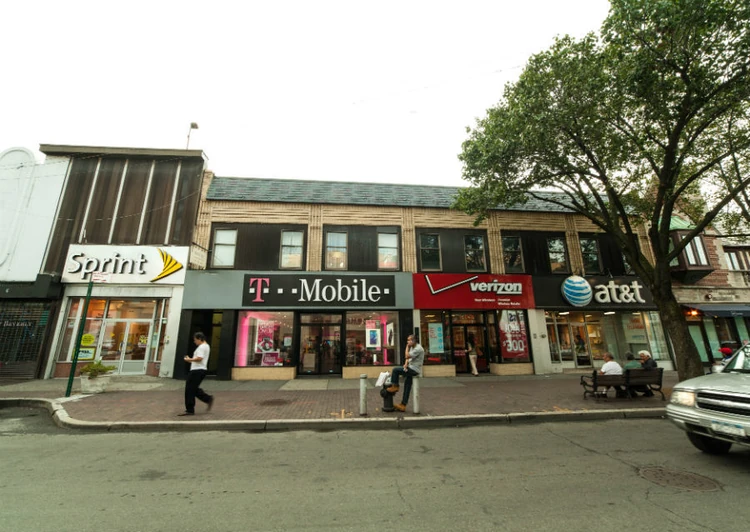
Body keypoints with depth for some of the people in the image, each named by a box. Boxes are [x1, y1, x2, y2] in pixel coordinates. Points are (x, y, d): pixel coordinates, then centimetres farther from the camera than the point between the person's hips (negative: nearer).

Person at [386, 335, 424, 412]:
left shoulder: (418, 348, -18)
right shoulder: (412, 347, 13)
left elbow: (407, 356, -22)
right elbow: (408, 358, 14)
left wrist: (407, 347, -12)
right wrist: (406, 364, -5)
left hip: (414, 370, -9)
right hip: (411, 369, 9)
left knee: (395, 370, -13)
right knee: (407, 388, 10)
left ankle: (395, 387, 3)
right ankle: (403, 405, 15)